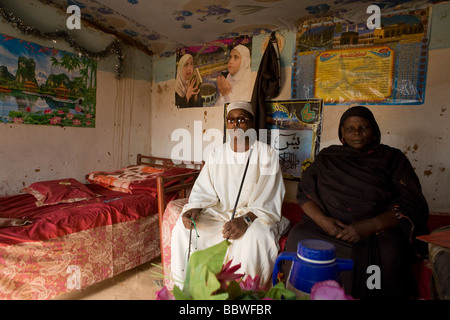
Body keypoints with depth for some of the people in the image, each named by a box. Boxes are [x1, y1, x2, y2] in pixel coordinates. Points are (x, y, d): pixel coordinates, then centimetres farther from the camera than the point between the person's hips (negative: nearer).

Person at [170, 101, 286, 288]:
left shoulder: (266, 154, -7)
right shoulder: (217, 154, 6)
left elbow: (269, 199, -15)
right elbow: (204, 190, 3)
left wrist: (246, 219, -31)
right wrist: (194, 209, -19)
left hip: (255, 215, -3)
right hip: (220, 213, 4)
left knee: (254, 237, -35)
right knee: (183, 226, -14)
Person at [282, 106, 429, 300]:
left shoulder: (391, 158, 13)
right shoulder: (327, 157, 17)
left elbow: (412, 203, 2)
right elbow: (304, 192, 10)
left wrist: (371, 225, -16)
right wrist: (322, 220, -11)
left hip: (378, 231, 0)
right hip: (324, 226, 1)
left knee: (389, 253, -33)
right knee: (298, 238, -27)